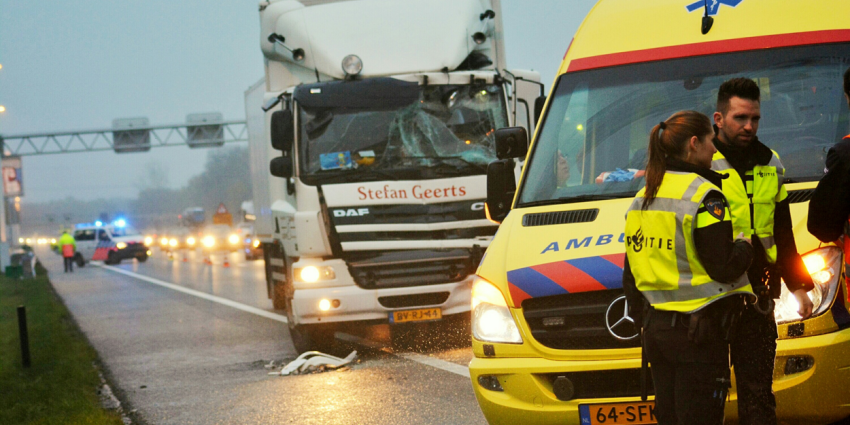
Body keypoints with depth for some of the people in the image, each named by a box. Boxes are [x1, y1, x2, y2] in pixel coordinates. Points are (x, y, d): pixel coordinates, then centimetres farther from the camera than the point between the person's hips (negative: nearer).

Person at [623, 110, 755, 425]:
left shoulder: (643, 198, 12)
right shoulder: (704, 196, -13)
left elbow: (630, 272, 17)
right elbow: (724, 268, -15)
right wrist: (746, 246, 4)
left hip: (656, 328, 8)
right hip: (697, 331, -8)